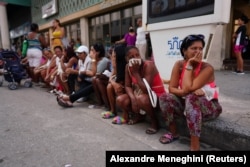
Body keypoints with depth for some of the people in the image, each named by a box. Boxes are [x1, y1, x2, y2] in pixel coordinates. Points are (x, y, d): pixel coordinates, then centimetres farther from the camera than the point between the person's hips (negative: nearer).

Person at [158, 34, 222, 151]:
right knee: (165, 98, -19)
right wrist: (185, 92, -31)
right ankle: (173, 133, 2)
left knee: (191, 98, -37)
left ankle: (195, 146, -31)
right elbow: (171, 88, -13)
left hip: (209, 107, -4)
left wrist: (189, 66, -26)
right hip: (188, 103, 5)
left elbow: (188, 89, -32)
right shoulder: (179, 65, -8)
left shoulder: (207, 68, -22)